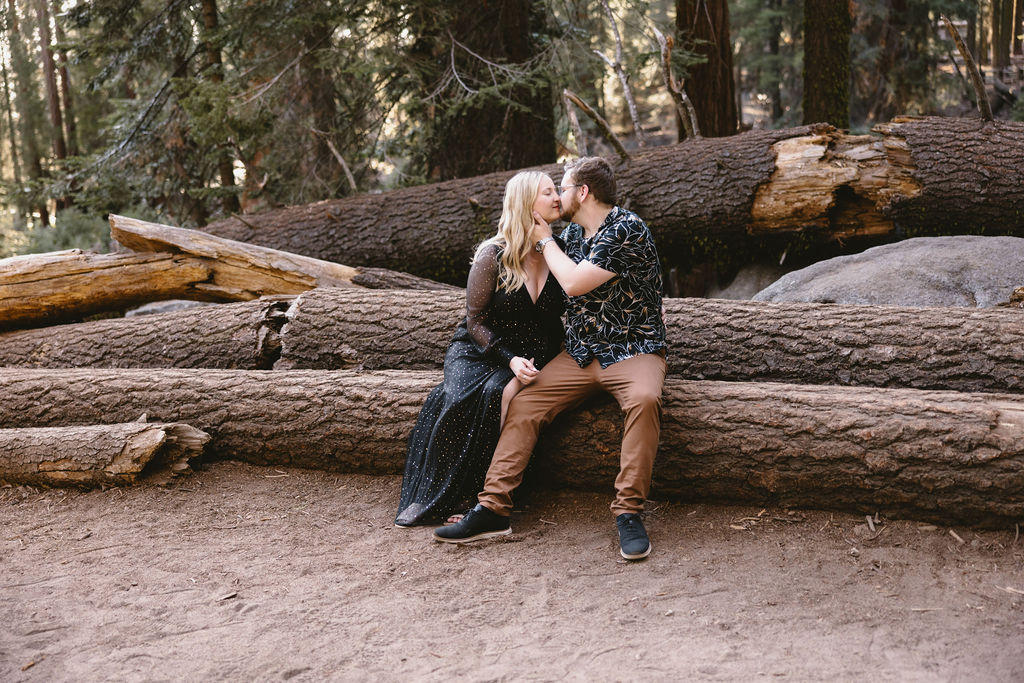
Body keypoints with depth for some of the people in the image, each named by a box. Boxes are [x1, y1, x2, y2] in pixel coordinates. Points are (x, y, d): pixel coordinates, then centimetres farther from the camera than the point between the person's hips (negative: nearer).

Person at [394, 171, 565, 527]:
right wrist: (509, 359, -20)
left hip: (529, 355, 2)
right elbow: (475, 320, -5)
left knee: (499, 394, -32)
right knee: (458, 399, -32)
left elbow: (557, 322, 9)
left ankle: (468, 496, -26)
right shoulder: (494, 256, -8)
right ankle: (428, 496, -19)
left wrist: (528, 365, -10)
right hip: (478, 350, -1)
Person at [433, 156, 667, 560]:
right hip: (579, 353, 7)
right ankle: (493, 509, -14)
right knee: (523, 404, -13)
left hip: (633, 349, -6)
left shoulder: (627, 229, -12)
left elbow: (574, 283, -19)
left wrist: (545, 241, -4)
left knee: (644, 399, -37)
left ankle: (629, 512, -31)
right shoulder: (571, 234, 13)